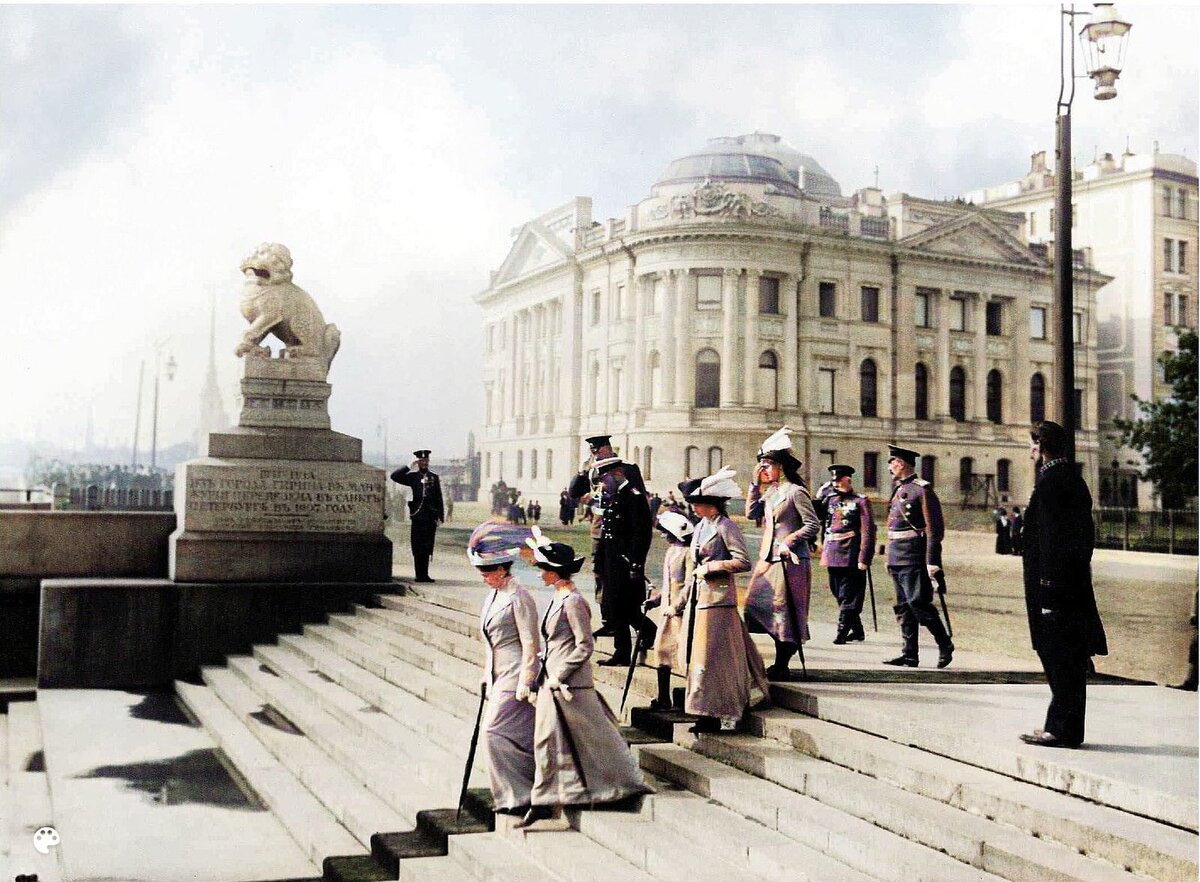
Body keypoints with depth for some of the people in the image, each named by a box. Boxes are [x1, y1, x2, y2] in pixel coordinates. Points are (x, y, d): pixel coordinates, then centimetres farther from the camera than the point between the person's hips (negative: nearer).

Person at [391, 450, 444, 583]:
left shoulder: (434, 478, 13)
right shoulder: (412, 477, 7)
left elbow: (439, 499, 11)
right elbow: (394, 476, -5)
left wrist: (440, 517, 5)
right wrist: (409, 466, -7)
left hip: (431, 517, 2)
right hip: (418, 516, -2)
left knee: (428, 547, 5)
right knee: (418, 547, -2)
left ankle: (424, 575, 11)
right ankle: (420, 575, 2)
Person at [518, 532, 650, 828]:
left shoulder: (573, 602, -18)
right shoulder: (558, 598, 10)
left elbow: (584, 647, -19)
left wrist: (559, 675, -17)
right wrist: (549, 675, 14)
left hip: (570, 684, -9)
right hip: (553, 682, 9)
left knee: (592, 737, 3)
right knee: (546, 738, 9)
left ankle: (629, 783, 18)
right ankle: (543, 802, 16)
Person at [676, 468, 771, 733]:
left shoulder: (726, 526, -10)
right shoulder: (701, 527, 15)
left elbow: (743, 562, -18)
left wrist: (710, 566, -14)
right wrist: (679, 604, 19)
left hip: (718, 599, -9)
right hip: (698, 599, 9)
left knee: (714, 658, -6)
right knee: (697, 657, 10)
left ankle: (723, 714, 1)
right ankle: (708, 718, 19)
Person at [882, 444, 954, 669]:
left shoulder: (922, 490, -10)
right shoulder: (898, 489, 17)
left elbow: (935, 529, -14)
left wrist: (933, 562, -19)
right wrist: (890, 556, 20)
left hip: (914, 557, -9)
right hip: (897, 557, 9)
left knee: (918, 603, -10)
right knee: (903, 607, 8)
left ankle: (945, 644, 6)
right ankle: (909, 654, 11)